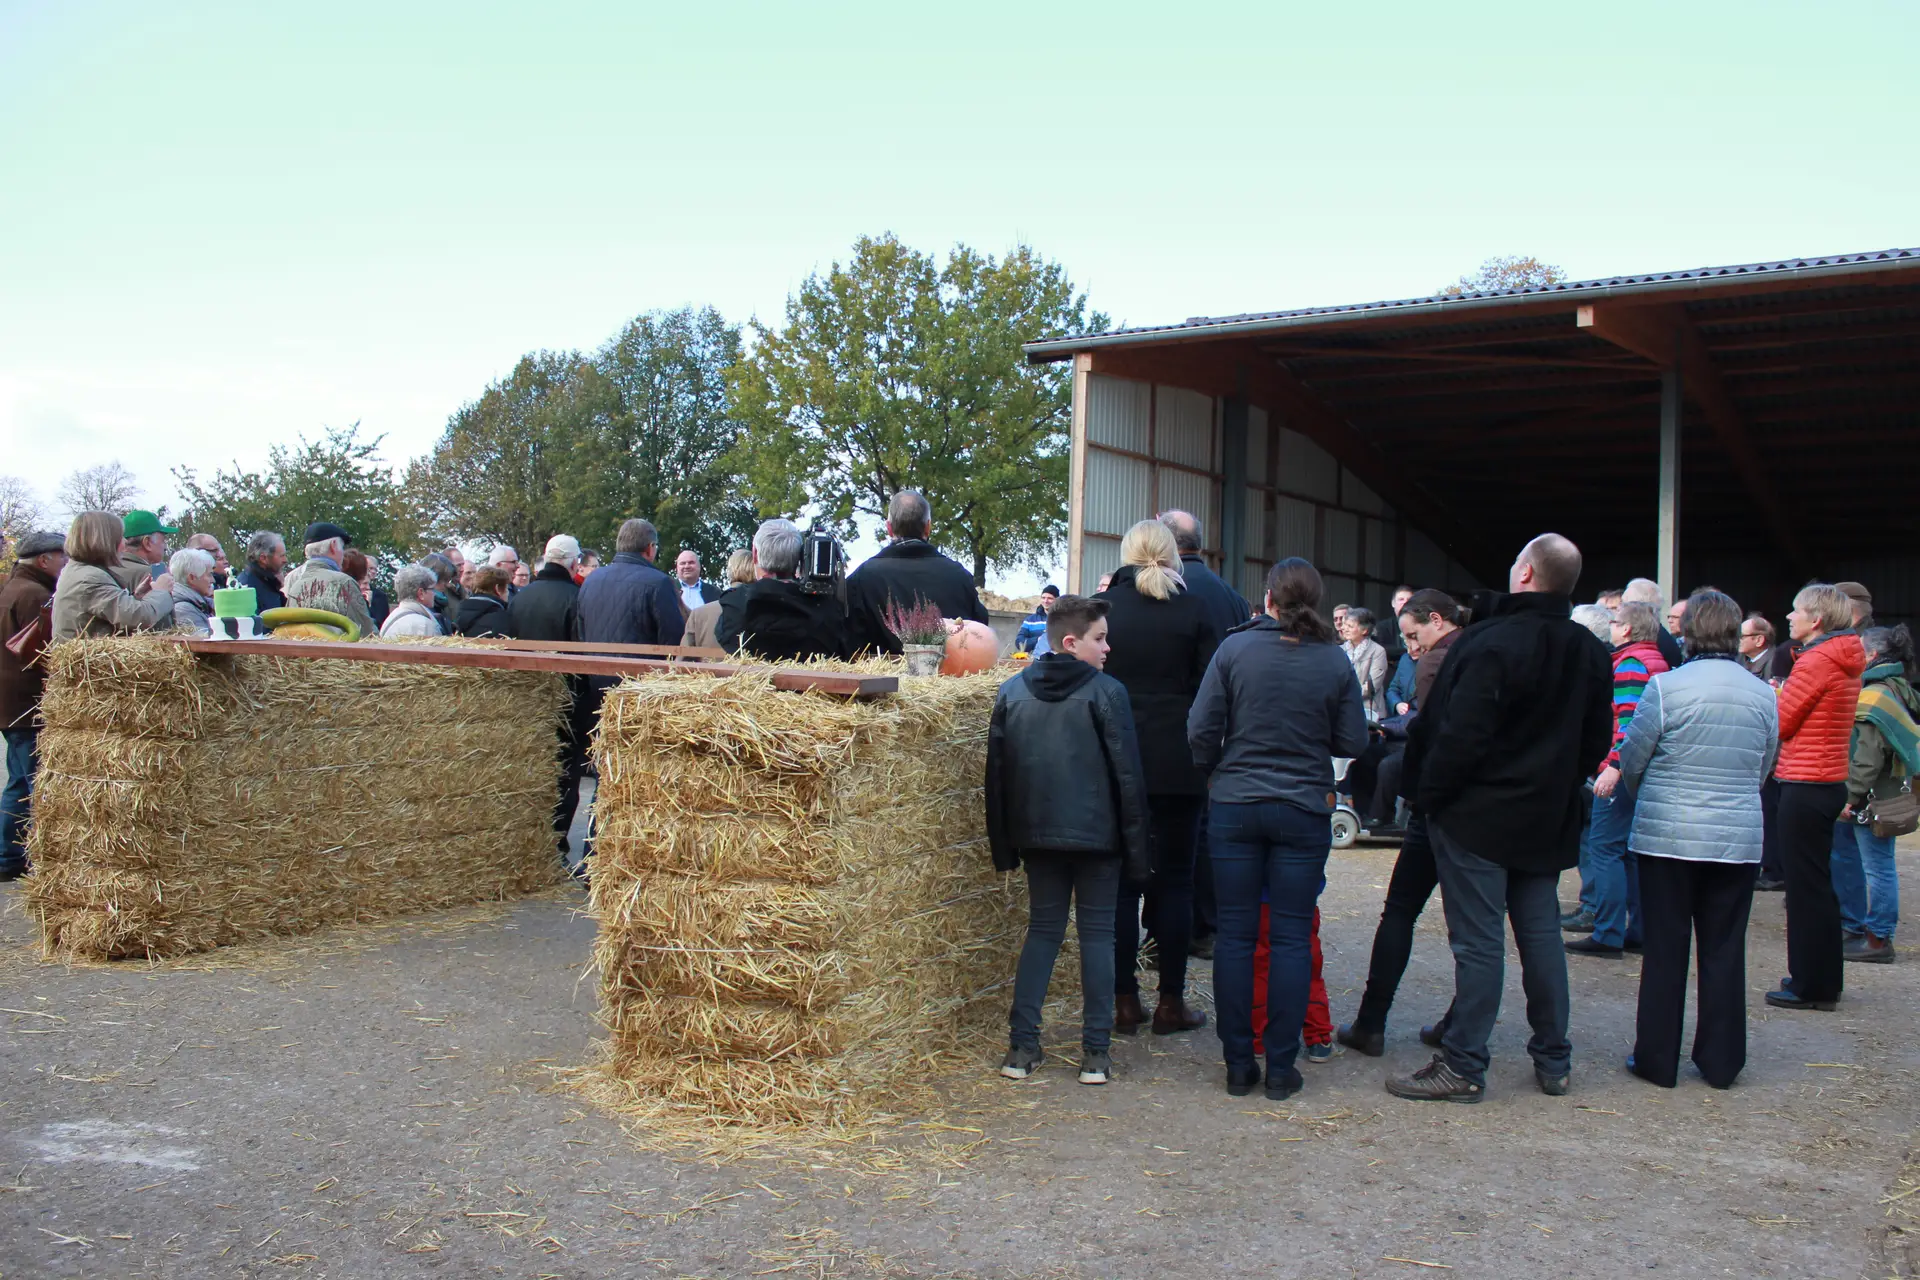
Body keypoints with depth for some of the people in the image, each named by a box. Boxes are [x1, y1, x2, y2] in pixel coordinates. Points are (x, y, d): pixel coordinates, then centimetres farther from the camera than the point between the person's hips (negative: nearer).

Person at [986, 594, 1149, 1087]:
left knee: (1042, 930, 12)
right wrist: (1137, 847, -2)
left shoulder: (1012, 692, 5)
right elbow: (1128, 774, -9)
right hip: (1097, 836, -4)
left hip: (1038, 836, 4)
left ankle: (1021, 1046, 8)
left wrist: (1003, 844, 14)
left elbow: (996, 773, 7)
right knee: (1097, 933, 5)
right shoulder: (1106, 692, -9)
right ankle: (1096, 1051, 6)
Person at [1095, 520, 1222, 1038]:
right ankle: (1171, 1003, 10)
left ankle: (1125, 1002, 9)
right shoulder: (1193, 609, -2)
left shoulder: (1103, 605, 1)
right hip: (1177, 763, -1)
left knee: (1121, 880, 7)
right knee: (1174, 879, 6)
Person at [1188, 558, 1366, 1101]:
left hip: (1234, 806, 0)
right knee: (1291, 936, 6)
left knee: (1235, 933, 7)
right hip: (1304, 810, 0)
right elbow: (1353, 742, 1)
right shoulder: (1335, 661, -3)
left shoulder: (1234, 648, -5)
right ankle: (1281, 1067, 9)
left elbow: (1201, 728, -5)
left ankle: (1238, 1065, 12)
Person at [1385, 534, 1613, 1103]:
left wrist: (1429, 794, -10)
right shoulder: (1591, 653, 8)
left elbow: (1461, 735, -22)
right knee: (1541, 934, 14)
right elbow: (1596, 742, 15)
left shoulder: (1492, 644, -19)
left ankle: (1462, 1066, 0)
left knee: (1478, 939, -5)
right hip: (1547, 820, 7)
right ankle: (1553, 1061, 21)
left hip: (1478, 816, -7)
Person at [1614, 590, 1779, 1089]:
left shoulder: (1665, 687, -12)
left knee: (1666, 949, 6)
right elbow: (1763, 768, 9)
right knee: (1724, 951, 11)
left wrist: (1646, 798, 17)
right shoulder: (1763, 694, 0)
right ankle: (1721, 1061, 19)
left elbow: (1631, 761, -3)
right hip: (1739, 839, 3)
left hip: (1667, 837, -2)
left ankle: (1657, 1059, 13)